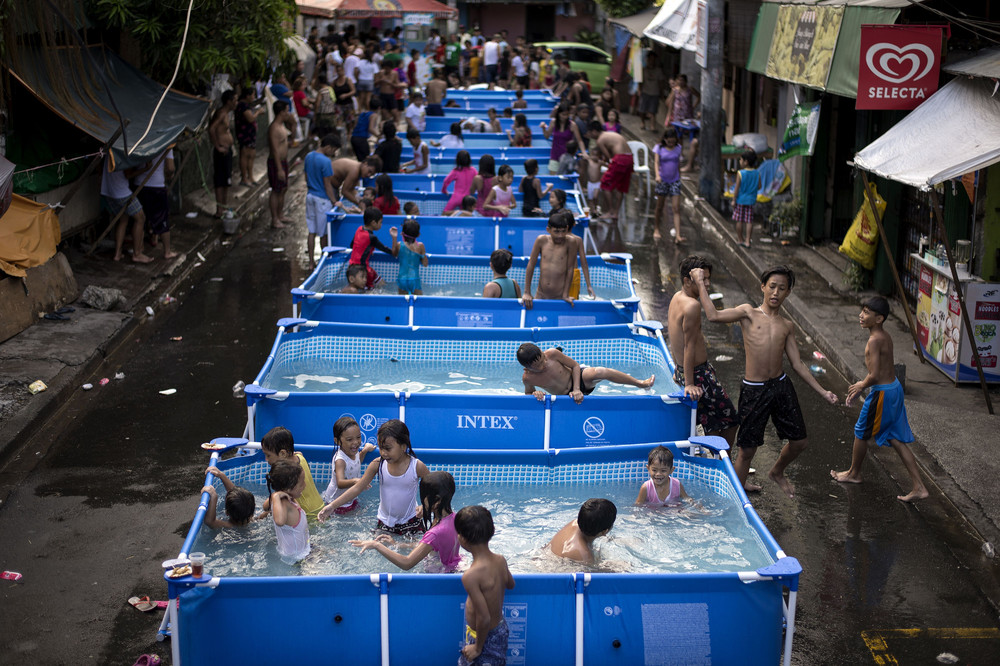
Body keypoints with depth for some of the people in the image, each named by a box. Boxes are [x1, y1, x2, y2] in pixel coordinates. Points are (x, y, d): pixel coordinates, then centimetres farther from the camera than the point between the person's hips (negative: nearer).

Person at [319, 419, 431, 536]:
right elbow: (357, 488, -8)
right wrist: (332, 505, -16)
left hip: (410, 523, -2)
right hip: (384, 522, 2)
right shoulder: (378, 464, -11)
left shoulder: (417, 466, -16)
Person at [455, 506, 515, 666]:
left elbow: (484, 618, -28)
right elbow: (511, 584, 13)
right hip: (501, 629, 8)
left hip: (484, 635, -8)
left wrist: (477, 647, -15)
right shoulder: (500, 561, -8)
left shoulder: (471, 576, -30)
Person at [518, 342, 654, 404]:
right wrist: (534, 394, -25)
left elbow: (575, 365, -12)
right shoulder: (528, 378, -22)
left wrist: (576, 389, -21)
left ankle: (640, 383, -16)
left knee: (601, 372, -31)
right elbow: (527, 393, 1)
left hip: (579, 378, -3)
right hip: (565, 397, 3)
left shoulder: (552, 354, -24)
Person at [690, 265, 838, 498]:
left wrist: (822, 392, 8)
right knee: (747, 449, 0)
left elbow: (797, 364, 12)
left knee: (799, 442, 12)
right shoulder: (748, 313, 1)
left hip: (781, 386, 5)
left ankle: (777, 472, 42)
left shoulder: (786, 326, 12)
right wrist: (700, 283, -11)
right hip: (754, 390, -5)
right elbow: (714, 315, -15)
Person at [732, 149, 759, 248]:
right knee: (749, 221, 7)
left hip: (740, 200, -3)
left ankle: (740, 239, 19)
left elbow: (737, 188, -13)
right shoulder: (757, 173, -5)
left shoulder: (740, 174, -15)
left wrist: (733, 200, -5)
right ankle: (747, 240, 5)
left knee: (739, 220, 10)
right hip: (751, 200, 3)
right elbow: (759, 187, 2)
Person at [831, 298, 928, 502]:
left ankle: (854, 473, 35)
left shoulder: (874, 341, -23)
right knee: (896, 440, 12)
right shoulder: (886, 337, 7)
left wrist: (862, 385, -6)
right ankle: (919, 487, 12)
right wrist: (857, 389, 18)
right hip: (894, 387, 9)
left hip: (882, 393, -9)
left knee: (861, 433, 14)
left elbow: (874, 375, -27)